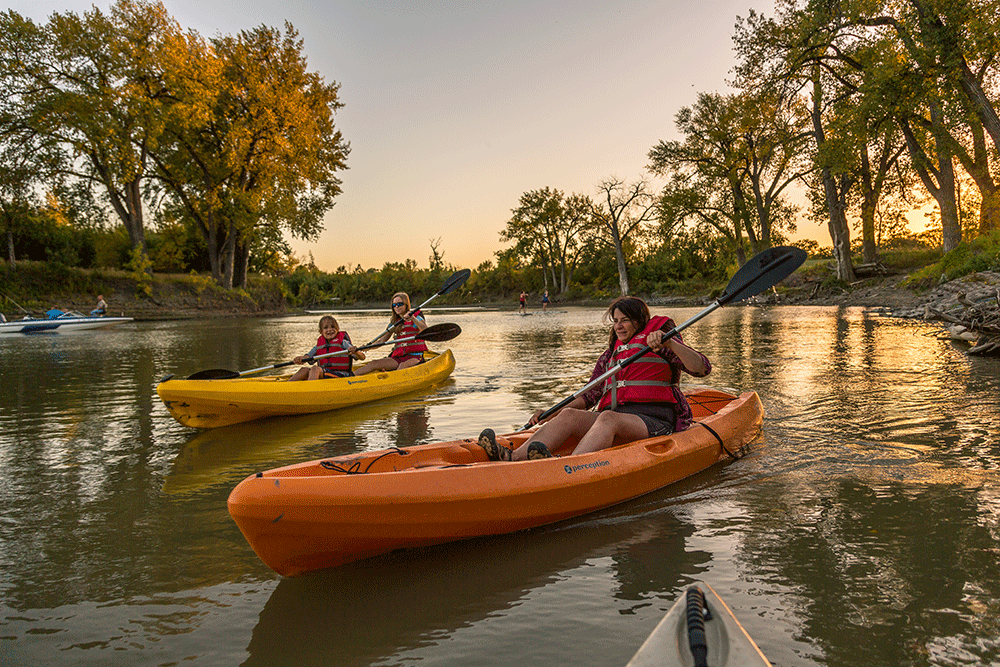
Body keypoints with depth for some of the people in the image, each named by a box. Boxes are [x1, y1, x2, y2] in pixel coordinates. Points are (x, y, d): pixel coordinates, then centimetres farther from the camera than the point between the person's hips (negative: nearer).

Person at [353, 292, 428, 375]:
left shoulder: (416, 317, 2)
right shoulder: (394, 323, 16)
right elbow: (381, 341, 14)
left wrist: (412, 318, -28)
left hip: (415, 356, -4)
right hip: (398, 357, 5)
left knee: (403, 365, -38)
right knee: (373, 364, -14)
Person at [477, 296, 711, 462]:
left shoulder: (656, 342, 8)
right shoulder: (610, 355, 24)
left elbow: (702, 369, -5)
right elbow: (589, 396, 19)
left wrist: (669, 343, -21)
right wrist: (550, 414, 6)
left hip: (654, 421, -5)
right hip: (616, 417, 5)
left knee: (608, 418, -37)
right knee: (569, 415, -22)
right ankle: (513, 459, -46)